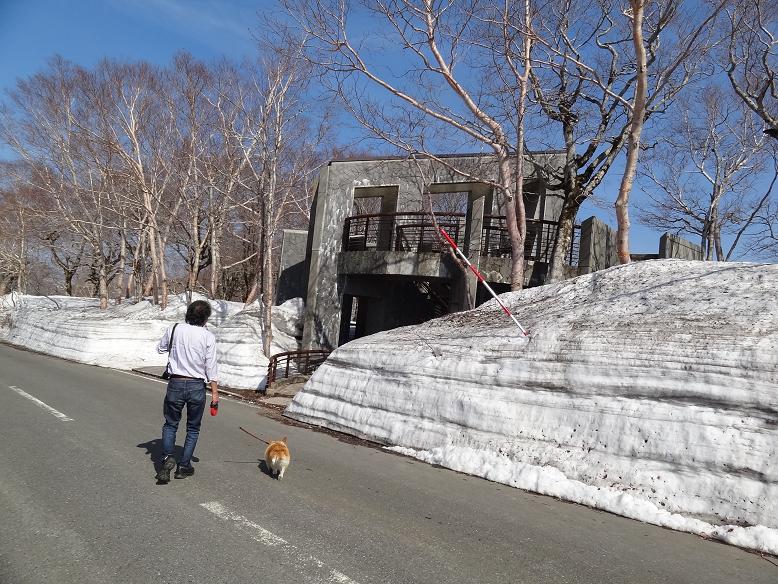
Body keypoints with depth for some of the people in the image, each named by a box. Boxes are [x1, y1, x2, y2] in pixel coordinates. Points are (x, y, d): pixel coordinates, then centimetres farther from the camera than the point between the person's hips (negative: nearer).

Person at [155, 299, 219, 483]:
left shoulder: (175, 329, -2)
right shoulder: (208, 337, -8)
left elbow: (160, 348, 16)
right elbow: (211, 366, -8)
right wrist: (215, 392, -2)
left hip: (176, 383, 1)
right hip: (197, 386, -1)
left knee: (170, 424, 16)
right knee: (193, 428, 14)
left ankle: (168, 457, -4)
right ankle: (184, 466, 16)